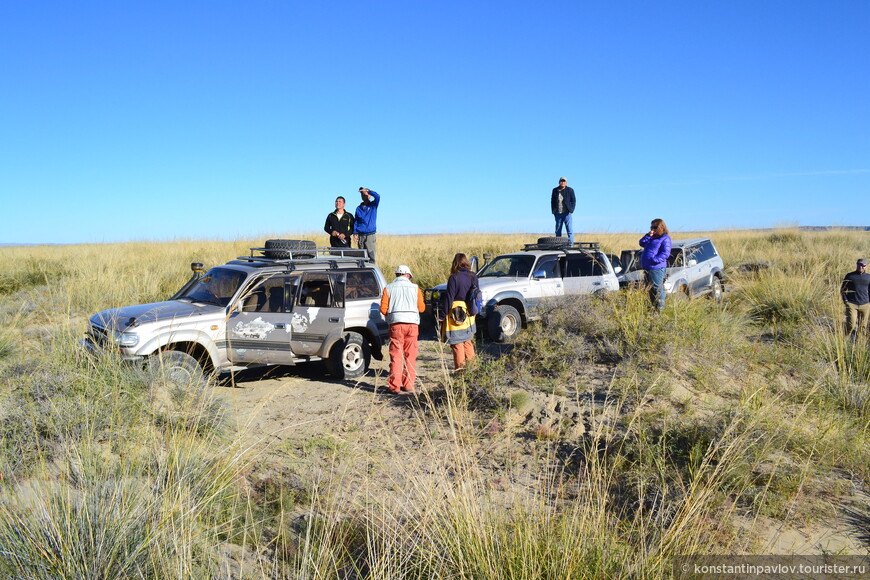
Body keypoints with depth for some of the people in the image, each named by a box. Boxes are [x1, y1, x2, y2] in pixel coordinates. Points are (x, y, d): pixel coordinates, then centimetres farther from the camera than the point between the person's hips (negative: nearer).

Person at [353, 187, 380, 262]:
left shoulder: (373, 205, 5)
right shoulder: (359, 208, 12)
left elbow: (377, 196, -15)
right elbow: (355, 221, 11)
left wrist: (368, 190, -16)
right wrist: (355, 233, 2)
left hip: (370, 234, -3)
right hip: (360, 235, 3)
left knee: (371, 254, -10)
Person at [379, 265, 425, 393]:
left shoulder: (389, 288, 7)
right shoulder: (415, 287, 10)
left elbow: (383, 309, 0)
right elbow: (421, 308, 8)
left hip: (396, 323, -1)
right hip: (412, 323, 1)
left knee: (396, 355, 1)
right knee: (410, 355, 9)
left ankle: (394, 386, -1)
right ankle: (409, 384, 10)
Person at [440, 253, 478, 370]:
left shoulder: (454, 277, -12)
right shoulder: (473, 276, 5)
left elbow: (448, 298, -13)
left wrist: (443, 315, -9)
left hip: (456, 314, -6)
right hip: (469, 315, 6)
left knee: (457, 343, 1)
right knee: (468, 341, 18)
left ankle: (460, 368, 2)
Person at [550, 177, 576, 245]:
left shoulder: (570, 190, 4)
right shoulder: (555, 190, 11)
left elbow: (573, 201, 3)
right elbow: (552, 201, 14)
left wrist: (571, 210, -7)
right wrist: (553, 211, 5)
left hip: (567, 213, -3)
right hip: (558, 214, 3)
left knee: (569, 230, -7)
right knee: (558, 231, 5)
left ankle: (571, 244, -5)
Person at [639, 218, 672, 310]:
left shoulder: (665, 238, -6)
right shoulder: (651, 238, 20)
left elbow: (666, 253, -14)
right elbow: (641, 243, 18)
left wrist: (655, 260, -24)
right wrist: (648, 236, 4)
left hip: (657, 268, -9)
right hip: (647, 268, 9)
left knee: (658, 289, -8)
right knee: (651, 289, 13)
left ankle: (660, 308, -4)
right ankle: (653, 307, 21)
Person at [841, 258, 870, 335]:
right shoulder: (849, 276, 3)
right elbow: (843, 289, 7)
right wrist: (845, 300, -3)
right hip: (851, 304, -3)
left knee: (862, 327, 6)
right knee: (851, 325, -14)